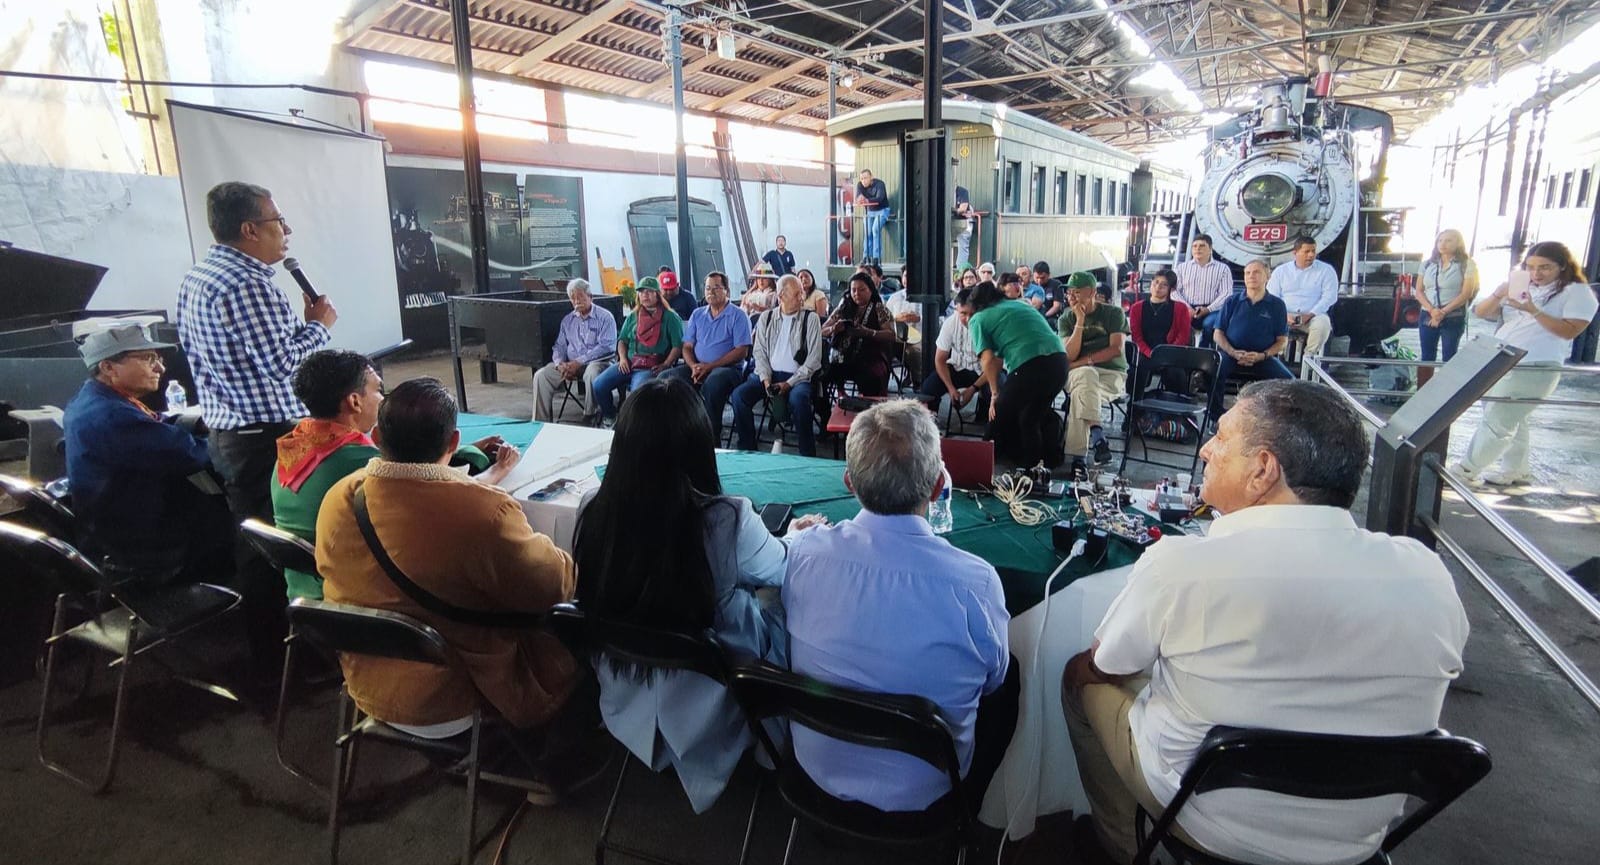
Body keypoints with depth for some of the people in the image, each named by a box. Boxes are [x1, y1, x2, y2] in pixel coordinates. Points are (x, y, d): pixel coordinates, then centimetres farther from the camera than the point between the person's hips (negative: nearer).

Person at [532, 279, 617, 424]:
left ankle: (590, 417, -24)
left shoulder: (604, 317, -1)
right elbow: (559, 346, 16)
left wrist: (579, 362, -17)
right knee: (541, 376, -14)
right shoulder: (567, 320, 18)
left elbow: (606, 346, -13)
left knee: (592, 373, -40)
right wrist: (560, 363, -8)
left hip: (596, 362, -5)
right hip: (570, 365, 6)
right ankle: (541, 422, -8)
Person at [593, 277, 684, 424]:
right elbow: (622, 340, 22)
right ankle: (609, 417, 10)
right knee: (599, 384, -15)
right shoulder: (632, 316, 22)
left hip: (651, 367, -5)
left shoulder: (670, 317, 4)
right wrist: (623, 358, 2)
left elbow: (677, 345, -3)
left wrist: (665, 365, -16)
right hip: (628, 363, 5)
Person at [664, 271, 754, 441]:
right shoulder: (697, 315, 19)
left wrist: (709, 366, -14)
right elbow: (687, 347, 16)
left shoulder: (738, 316, 2)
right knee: (668, 377, -20)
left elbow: (741, 351, -7)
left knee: (712, 382, -39)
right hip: (698, 368, 5)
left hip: (728, 368, -5)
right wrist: (694, 366, -9)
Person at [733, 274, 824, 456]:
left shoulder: (811, 318, 2)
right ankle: (747, 449, -8)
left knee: (798, 399, -35)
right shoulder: (766, 317, 11)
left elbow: (814, 359, -3)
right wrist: (766, 380, -10)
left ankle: (807, 455, -21)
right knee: (739, 395, -22)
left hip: (797, 376, -3)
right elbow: (760, 352, 7)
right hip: (769, 373, 3)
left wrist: (789, 383, -12)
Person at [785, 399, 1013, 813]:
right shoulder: (975, 582, -30)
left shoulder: (802, 550, -22)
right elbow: (992, 680, -9)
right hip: (919, 794, -3)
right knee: (1009, 680, 22)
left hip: (816, 767, 3)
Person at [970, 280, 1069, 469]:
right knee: (1034, 415, 27)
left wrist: (995, 393, 11)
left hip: (1029, 365, -6)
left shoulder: (978, 319, 12)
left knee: (1002, 417, 15)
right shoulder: (1021, 304, 30)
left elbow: (988, 360, 1)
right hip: (1059, 358, 6)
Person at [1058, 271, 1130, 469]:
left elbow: (1116, 349, -8)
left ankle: (1078, 456, -37)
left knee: (1079, 394, -35)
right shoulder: (1066, 319, 9)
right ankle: (1097, 434, -47)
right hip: (1080, 373, 1)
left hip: (1112, 374, -1)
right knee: (1087, 376, -38)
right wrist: (1080, 322, -10)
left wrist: (1085, 360, -10)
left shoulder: (1113, 313, 4)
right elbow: (1069, 355, -5)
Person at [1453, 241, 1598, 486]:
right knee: (1510, 420, 15)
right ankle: (1515, 470, 27)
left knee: (1497, 422, -6)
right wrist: (1498, 295, -9)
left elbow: (1570, 331, -13)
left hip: (1534, 369, -7)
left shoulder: (1577, 292, -2)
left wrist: (1534, 311, -21)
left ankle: (1465, 470, -1)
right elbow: (1480, 313, 9)